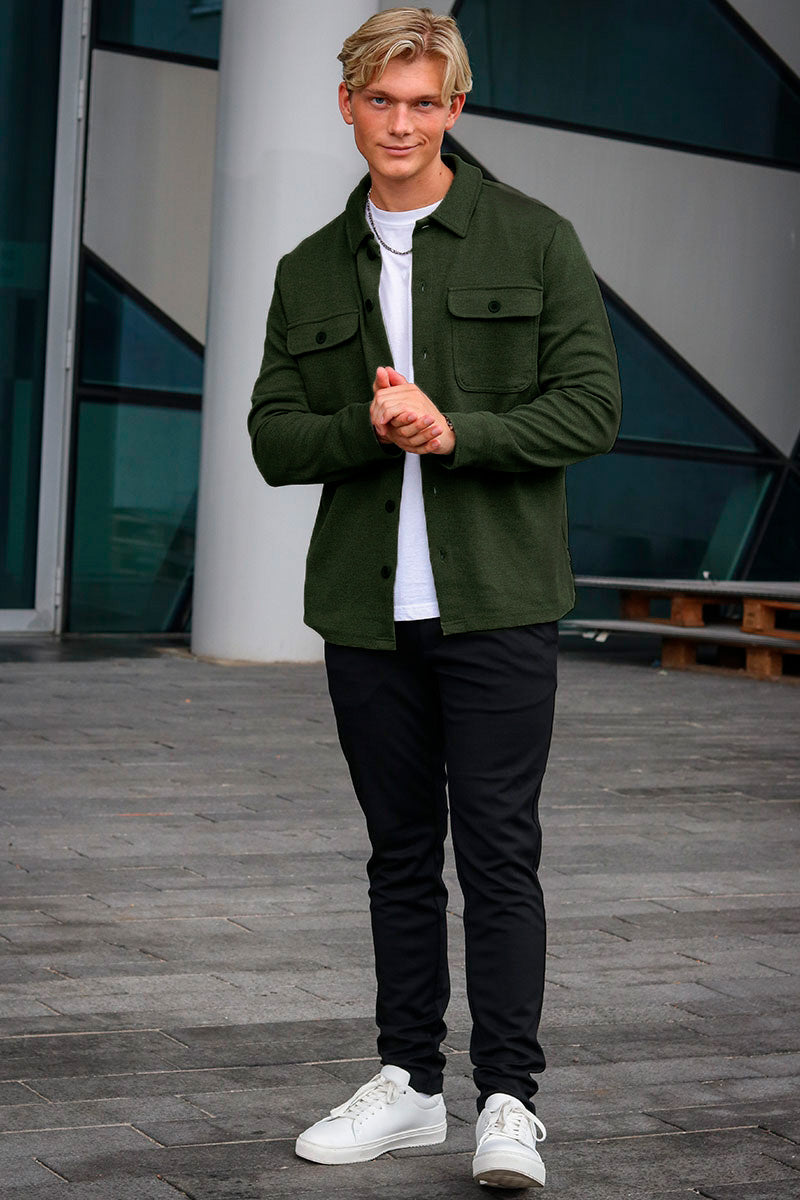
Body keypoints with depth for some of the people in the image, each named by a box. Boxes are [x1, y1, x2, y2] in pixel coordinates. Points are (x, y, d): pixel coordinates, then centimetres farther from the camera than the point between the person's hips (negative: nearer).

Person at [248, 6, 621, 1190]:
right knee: (401, 853, 11)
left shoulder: (535, 241, 2)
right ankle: (408, 1082, 22)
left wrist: (455, 431, -17)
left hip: (497, 600, -4)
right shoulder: (310, 271, 12)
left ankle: (508, 1101, 3)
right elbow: (272, 436, 7)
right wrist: (368, 429, -13)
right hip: (365, 604, 4)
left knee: (499, 850, -4)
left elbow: (592, 406, -5)